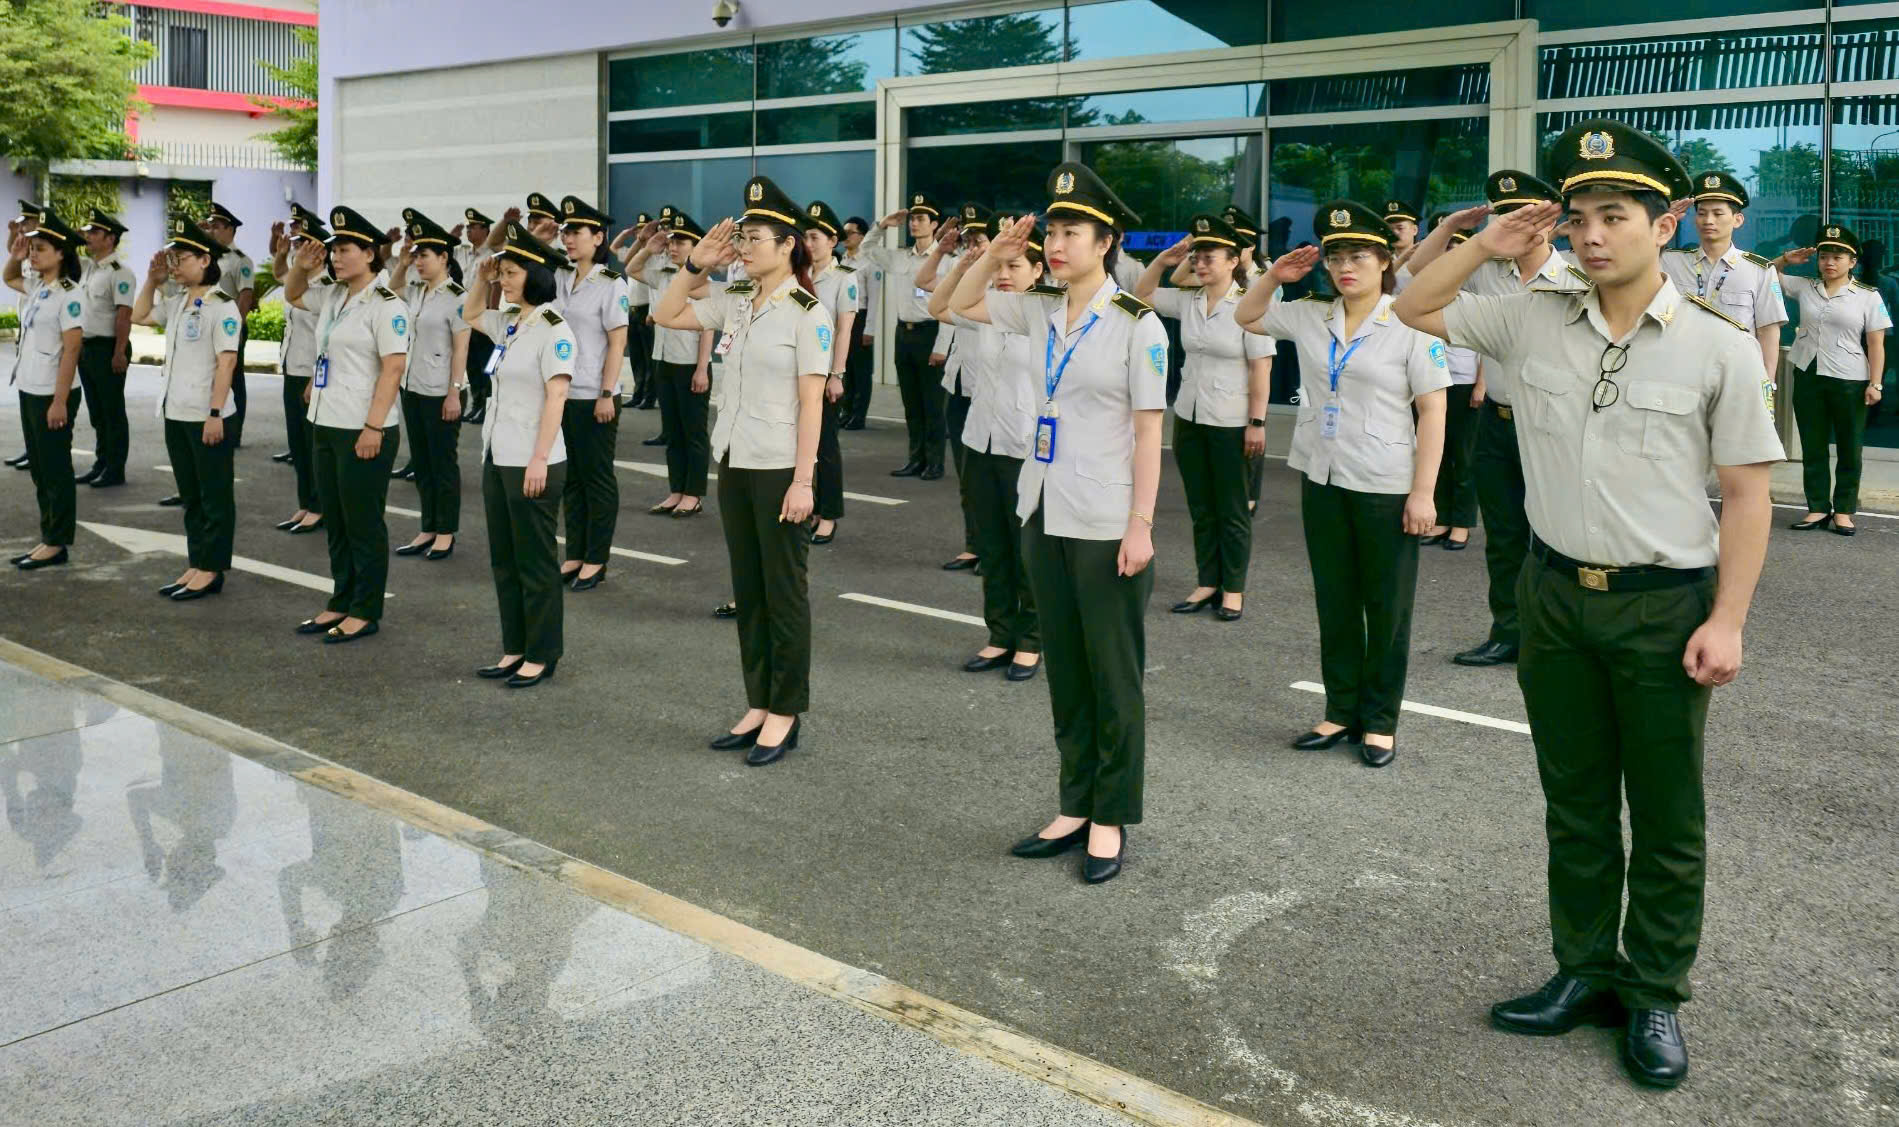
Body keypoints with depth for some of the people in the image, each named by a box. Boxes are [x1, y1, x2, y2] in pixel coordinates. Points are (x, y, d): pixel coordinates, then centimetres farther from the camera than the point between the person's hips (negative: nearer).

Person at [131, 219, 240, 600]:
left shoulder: (221, 305, -13)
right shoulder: (177, 302, 11)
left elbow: (227, 361, -17)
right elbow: (140, 315, 26)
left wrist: (215, 413, -20)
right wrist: (152, 279, 11)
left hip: (206, 415, -8)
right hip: (176, 412, 8)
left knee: (214, 496, 2)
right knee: (190, 495, 14)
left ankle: (211, 569, 8)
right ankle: (195, 564, 22)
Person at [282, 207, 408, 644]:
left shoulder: (385, 304, -13)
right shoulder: (332, 297, 12)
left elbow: (394, 367, -18)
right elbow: (293, 296, 32)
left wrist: (374, 427, -22)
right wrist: (300, 266, 9)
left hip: (363, 431, -9)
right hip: (326, 426, 9)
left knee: (363, 524, 1)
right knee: (334, 522, 15)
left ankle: (366, 612, 11)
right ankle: (342, 603, 25)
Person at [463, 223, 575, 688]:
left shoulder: (553, 330, -13)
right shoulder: (508, 323, 10)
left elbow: (556, 398, -18)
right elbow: (469, 315, 31)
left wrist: (539, 460, -21)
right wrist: (481, 278, 12)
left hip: (532, 461, -9)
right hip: (497, 457, 9)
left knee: (535, 561, 0)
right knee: (504, 559, 13)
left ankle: (541, 655, 10)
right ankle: (515, 648, 22)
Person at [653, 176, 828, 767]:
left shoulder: (806, 313, -12)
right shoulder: (733, 300, 7)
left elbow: (811, 402, -14)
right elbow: (665, 315, 13)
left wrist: (803, 480, -17)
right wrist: (696, 264, 1)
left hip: (780, 468, -7)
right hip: (734, 462, 7)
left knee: (783, 592, 3)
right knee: (747, 589, 12)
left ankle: (785, 712, 13)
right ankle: (758, 704, 23)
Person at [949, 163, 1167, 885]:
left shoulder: (1137, 325, -10)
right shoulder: (1041, 313, 6)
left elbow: (1149, 432, -11)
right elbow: (960, 304, 19)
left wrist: (1140, 525, -15)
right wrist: (997, 252, 2)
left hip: (1105, 525, -6)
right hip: (1045, 516, 6)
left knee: (1113, 676, 4)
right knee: (1064, 669, 13)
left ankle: (1111, 819, 16)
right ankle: (1075, 807, 24)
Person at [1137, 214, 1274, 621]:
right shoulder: (1187, 300, 3)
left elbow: (1261, 368, -13)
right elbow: (1141, 295, 13)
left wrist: (1257, 423, -15)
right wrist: (1163, 260, -2)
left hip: (1231, 422, -6)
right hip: (1189, 418, 6)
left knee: (1230, 510, 6)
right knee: (1200, 508, 12)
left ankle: (1234, 588, 17)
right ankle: (1208, 582, 23)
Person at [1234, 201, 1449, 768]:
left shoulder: (1409, 324, -9)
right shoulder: (1309, 317, 5)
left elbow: (1432, 411, -10)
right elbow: (1246, 316, 22)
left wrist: (1423, 492, -14)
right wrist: (1274, 275, 4)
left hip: (1386, 488, -5)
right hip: (1323, 482, 5)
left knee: (1386, 609, 6)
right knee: (1335, 604, 13)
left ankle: (1380, 721, 17)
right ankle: (1340, 712, 25)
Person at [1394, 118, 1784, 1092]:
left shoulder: (1719, 346, -9)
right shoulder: (1532, 323, 0)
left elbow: (1747, 494, -7)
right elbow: (1412, 311, 10)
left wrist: (1727, 620, -12)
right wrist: (1486, 247, -4)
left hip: (1665, 607, -3)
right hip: (1556, 596, 4)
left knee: (1666, 819, 9)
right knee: (1574, 804, 15)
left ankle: (1655, 999, 25)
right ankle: (1584, 972, 31)